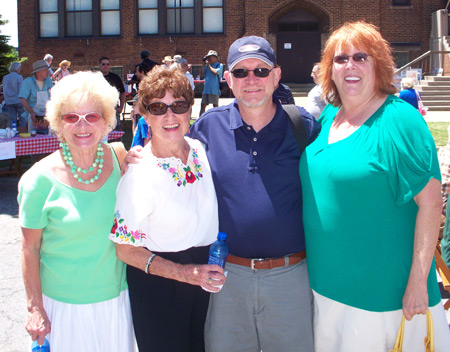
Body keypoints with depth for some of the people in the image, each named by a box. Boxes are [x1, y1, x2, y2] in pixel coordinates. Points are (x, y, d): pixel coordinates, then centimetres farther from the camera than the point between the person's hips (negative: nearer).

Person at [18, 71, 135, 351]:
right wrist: (35, 309, -5)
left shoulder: (118, 158, -6)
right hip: (64, 304, -3)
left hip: (117, 295, 4)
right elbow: (30, 249, -8)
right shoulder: (40, 180, -16)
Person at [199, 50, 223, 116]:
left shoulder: (219, 65, -1)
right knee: (203, 105, 6)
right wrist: (205, 64, 10)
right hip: (206, 89, 6)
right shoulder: (207, 66, 17)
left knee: (215, 105, -1)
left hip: (214, 89, -6)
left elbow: (216, 72, -18)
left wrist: (208, 65, -7)